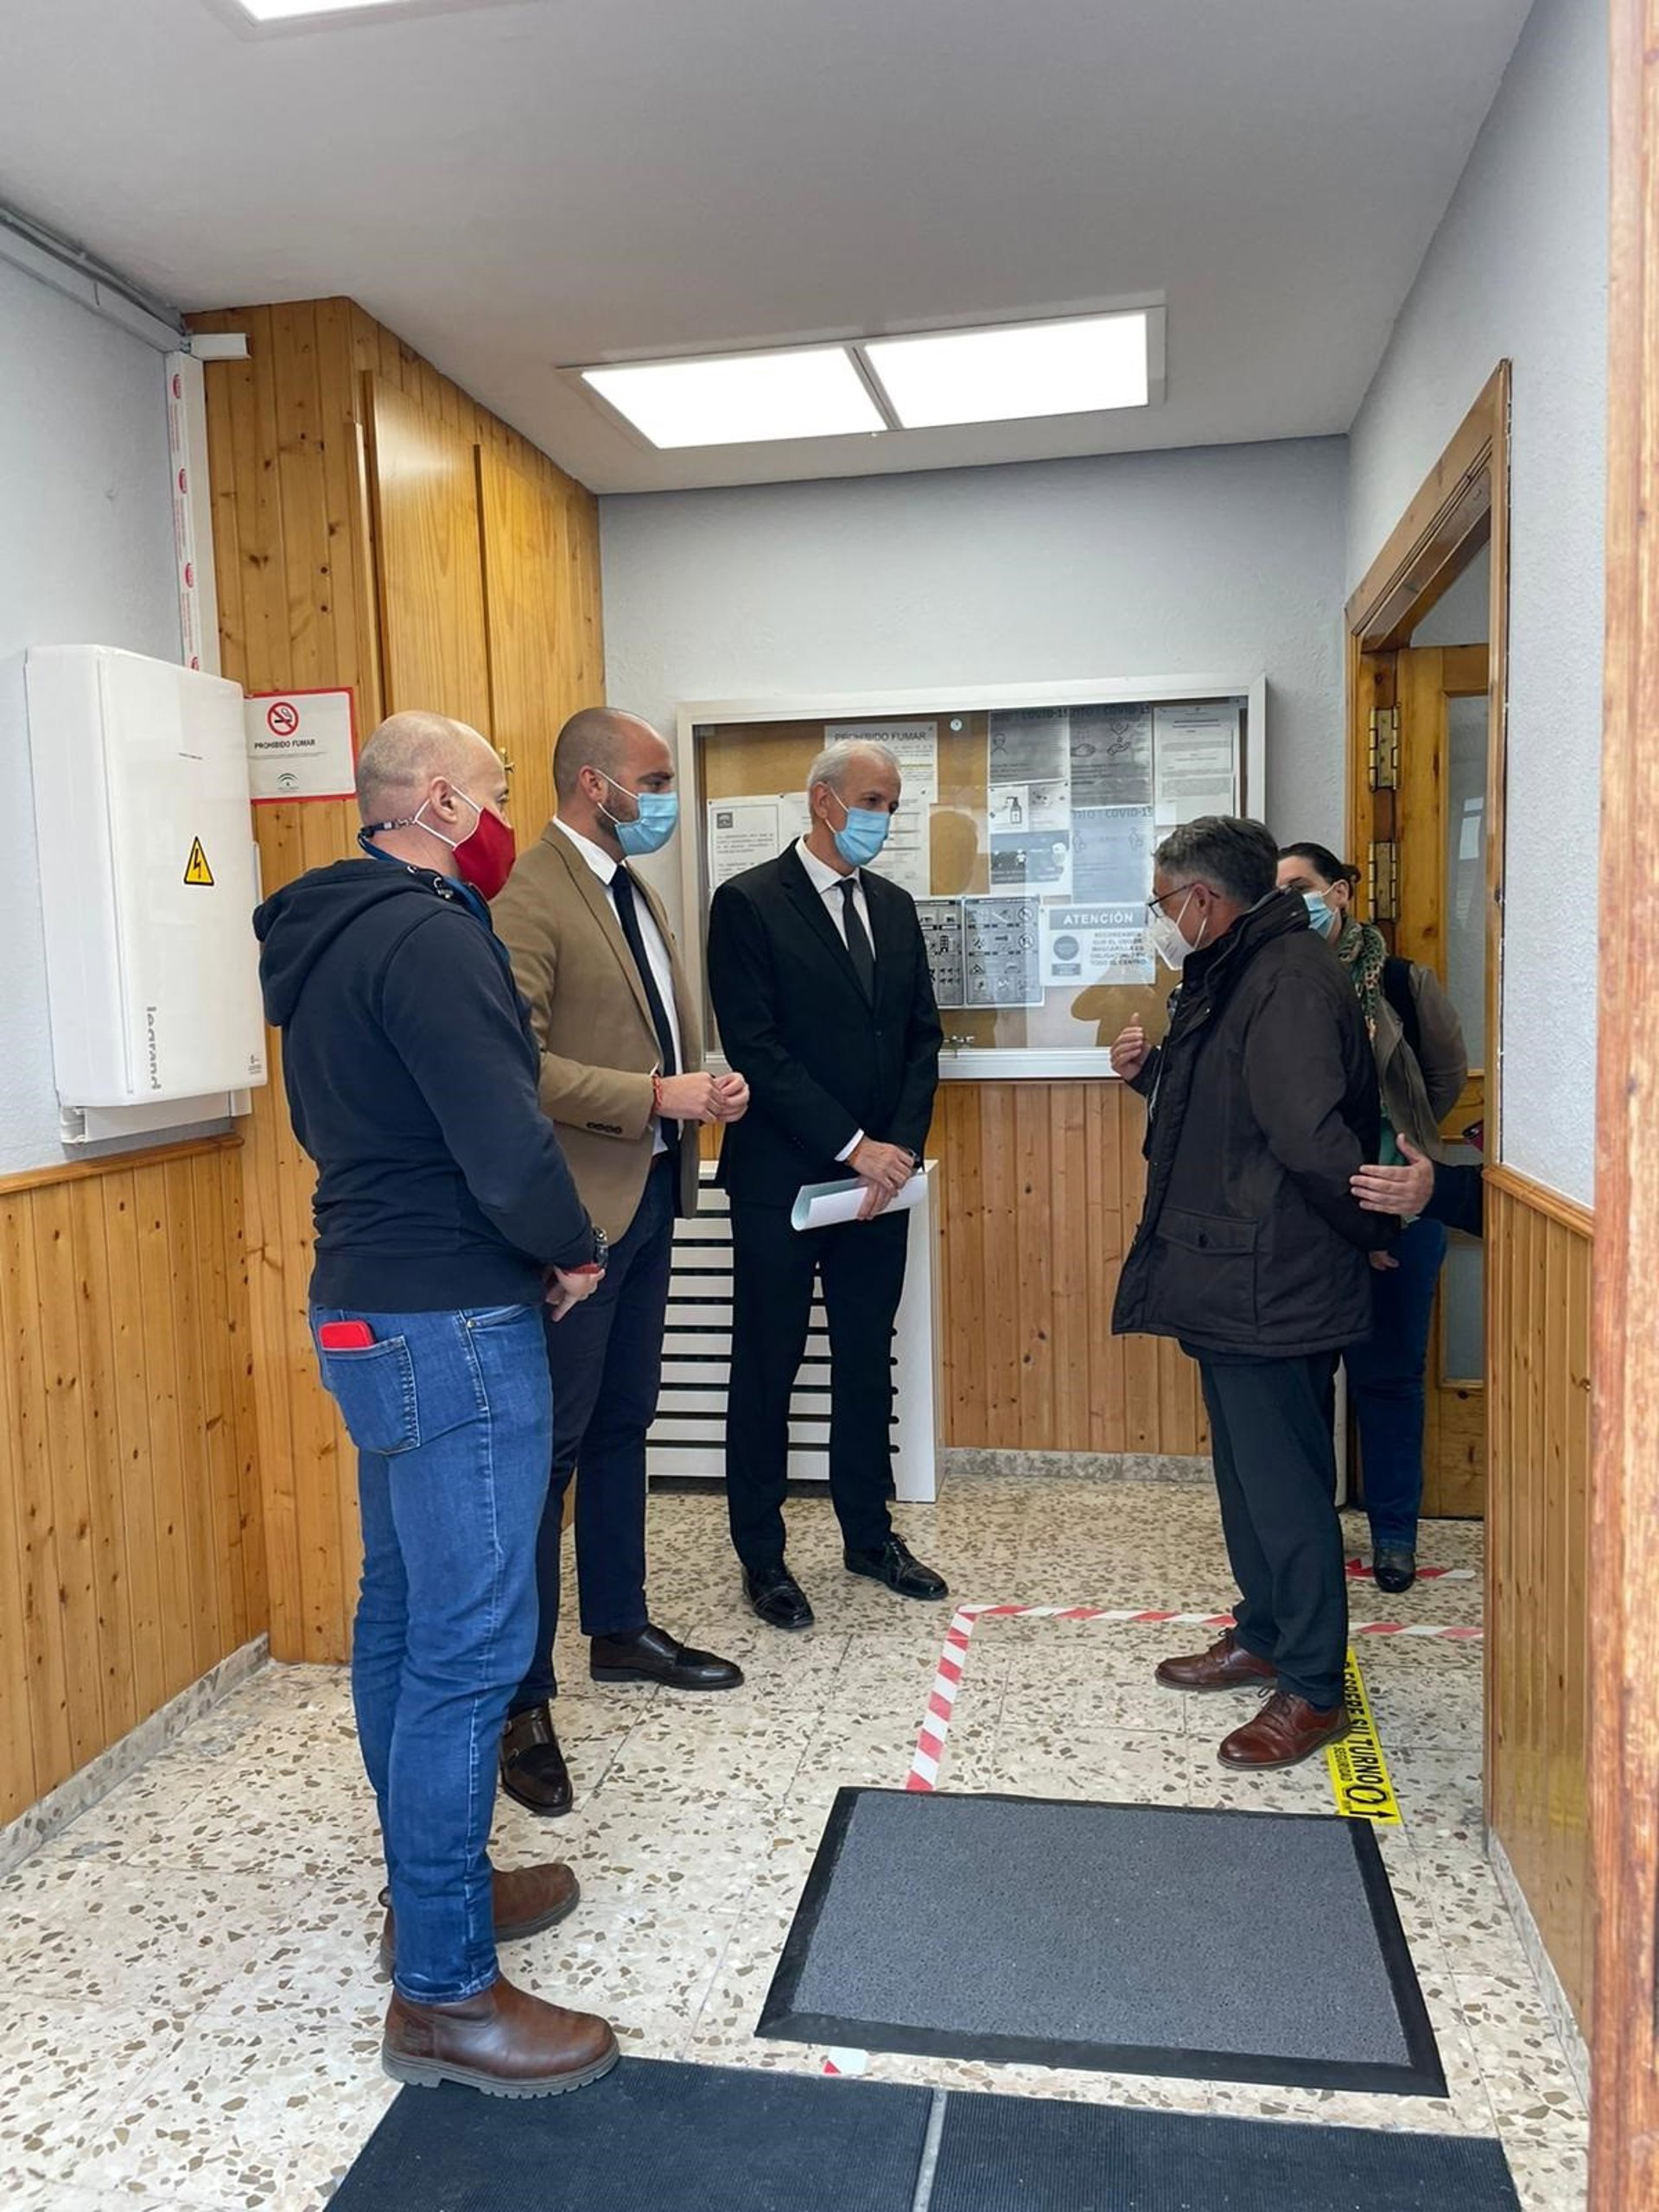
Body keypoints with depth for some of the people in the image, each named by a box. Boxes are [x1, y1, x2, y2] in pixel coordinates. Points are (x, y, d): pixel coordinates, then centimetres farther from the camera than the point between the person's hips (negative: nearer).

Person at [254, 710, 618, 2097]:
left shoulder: (324, 938, 13)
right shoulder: (427, 934, -18)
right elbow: (507, 1143, -25)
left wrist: (531, 1248, 12)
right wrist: (575, 1252, -7)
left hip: (374, 1311, 11)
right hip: (453, 1324, -11)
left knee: (403, 1618, 19)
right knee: (469, 1647, -2)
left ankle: (431, 1887, 35)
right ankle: (443, 1992, 10)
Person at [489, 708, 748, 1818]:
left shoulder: (636, 892, 15)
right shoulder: (530, 901, -15)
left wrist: (705, 1086, 2)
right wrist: (655, 1097, -24)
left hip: (649, 1194, 9)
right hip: (576, 1206, -9)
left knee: (623, 1423, 18)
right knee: (550, 1442, -2)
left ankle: (620, 1627, 34)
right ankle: (524, 1702, 9)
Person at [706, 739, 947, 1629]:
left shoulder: (895, 907, 12)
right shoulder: (749, 903, -8)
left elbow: (922, 1037, 10)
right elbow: (756, 1048, -15)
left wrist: (899, 1148, -5)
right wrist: (854, 1147, -17)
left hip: (880, 1178, 6)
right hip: (781, 1181, -6)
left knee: (868, 1363, 15)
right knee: (766, 1370, 6)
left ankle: (869, 1533, 30)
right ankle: (761, 1555, 20)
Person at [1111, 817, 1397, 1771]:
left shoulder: (1288, 980, -20)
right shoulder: (1235, 975, 15)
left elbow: (1312, 1135, -28)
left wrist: (1372, 1228, -14)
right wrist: (1155, 1070, 6)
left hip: (1274, 1288, -11)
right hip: (1231, 1280, 11)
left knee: (1285, 1483, -1)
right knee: (1249, 1469, 20)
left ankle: (1315, 1689, 13)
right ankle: (1264, 1636, 36)